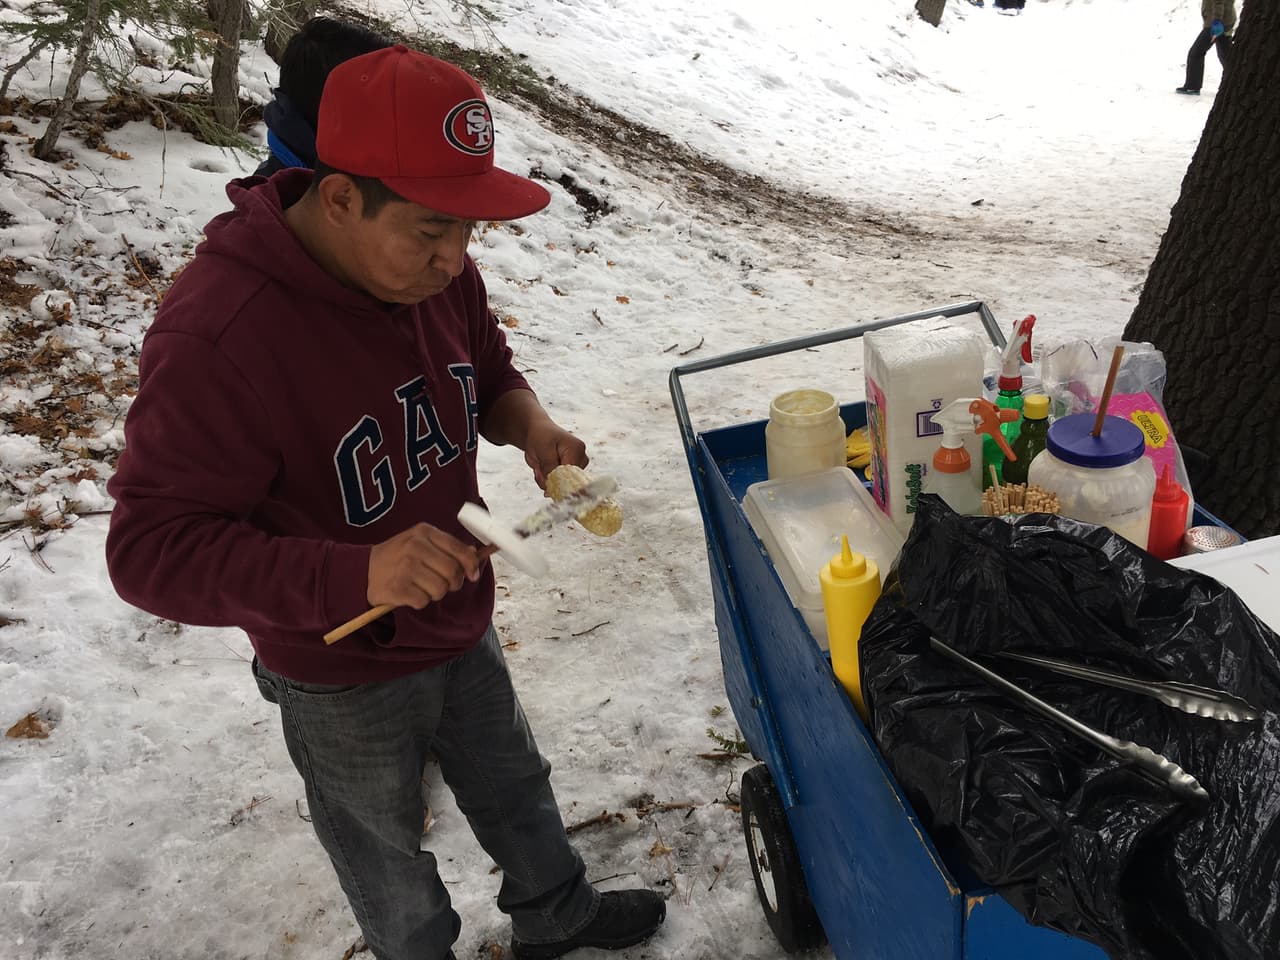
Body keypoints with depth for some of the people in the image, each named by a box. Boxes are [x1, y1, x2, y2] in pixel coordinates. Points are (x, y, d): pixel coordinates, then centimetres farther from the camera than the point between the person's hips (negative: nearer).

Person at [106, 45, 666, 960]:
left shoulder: (435, 267, -13)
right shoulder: (216, 335, -34)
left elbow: (489, 374, 6)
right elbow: (150, 550, -31)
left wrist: (528, 422, -18)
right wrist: (355, 575, -44)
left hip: (463, 628, 6)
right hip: (344, 681, -6)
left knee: (516, 790, 29)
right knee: (389, 854, 22)